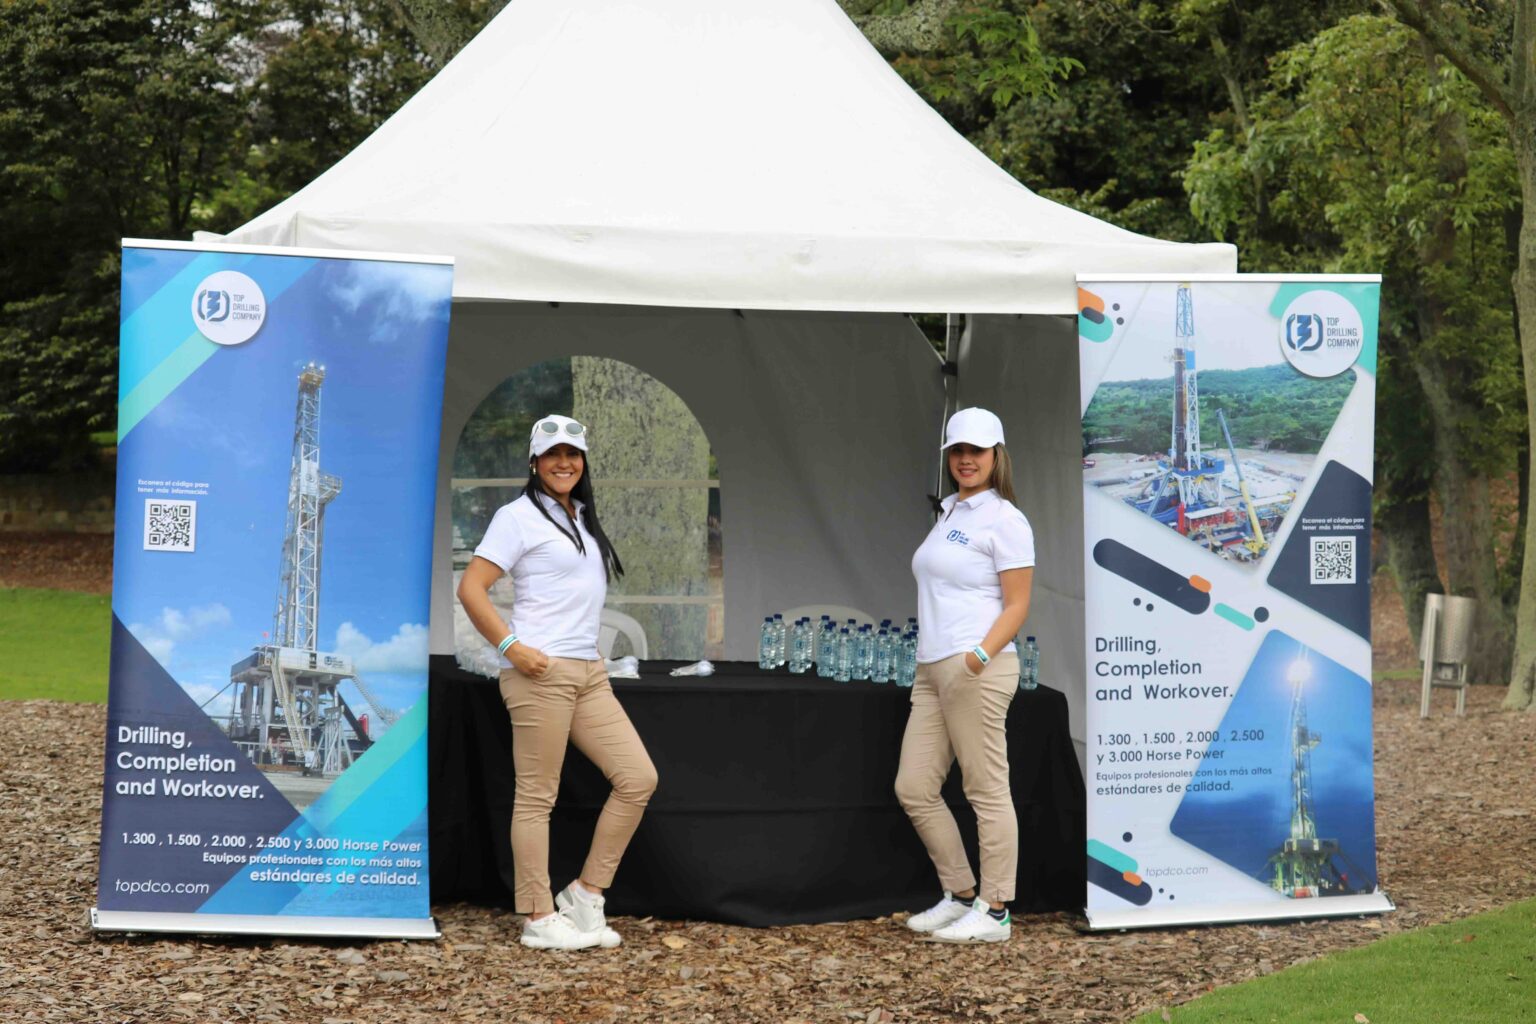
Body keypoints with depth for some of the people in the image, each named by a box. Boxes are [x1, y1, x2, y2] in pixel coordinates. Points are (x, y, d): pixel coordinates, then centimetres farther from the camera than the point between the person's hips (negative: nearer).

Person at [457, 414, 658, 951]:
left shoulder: (582, 519, 20)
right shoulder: (520, 517, -4)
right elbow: (471, 588, -11)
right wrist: (511, 646, -19)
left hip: (589, 670, 8)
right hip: (539, 671, -8)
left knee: (638, 777, 2)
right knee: (537, 796, -3)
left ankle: (585, 896, 11)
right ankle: (540, 919, 3)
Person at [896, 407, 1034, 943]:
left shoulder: (1005, 521, -5)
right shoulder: (948, 511, 19)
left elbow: (1016, 605, -9)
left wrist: (981, 655, -24)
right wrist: (933, 663, 19)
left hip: (977, 670, -9)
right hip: (932, 669, 9)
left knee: (987, 791, -5)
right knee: (913, 788, 7)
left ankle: (994, 912, 1)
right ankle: (959, 896, 18)